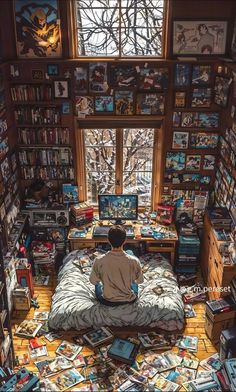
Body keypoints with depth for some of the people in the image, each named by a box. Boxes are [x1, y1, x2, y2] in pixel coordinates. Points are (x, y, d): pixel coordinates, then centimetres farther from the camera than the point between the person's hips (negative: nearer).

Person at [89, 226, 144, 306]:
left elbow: (93, 281, -8)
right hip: (129, 300, 0)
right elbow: (140, 280, -7)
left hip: (107, 302, 0)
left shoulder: (99, 261, -25)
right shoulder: (133, 261, -26)